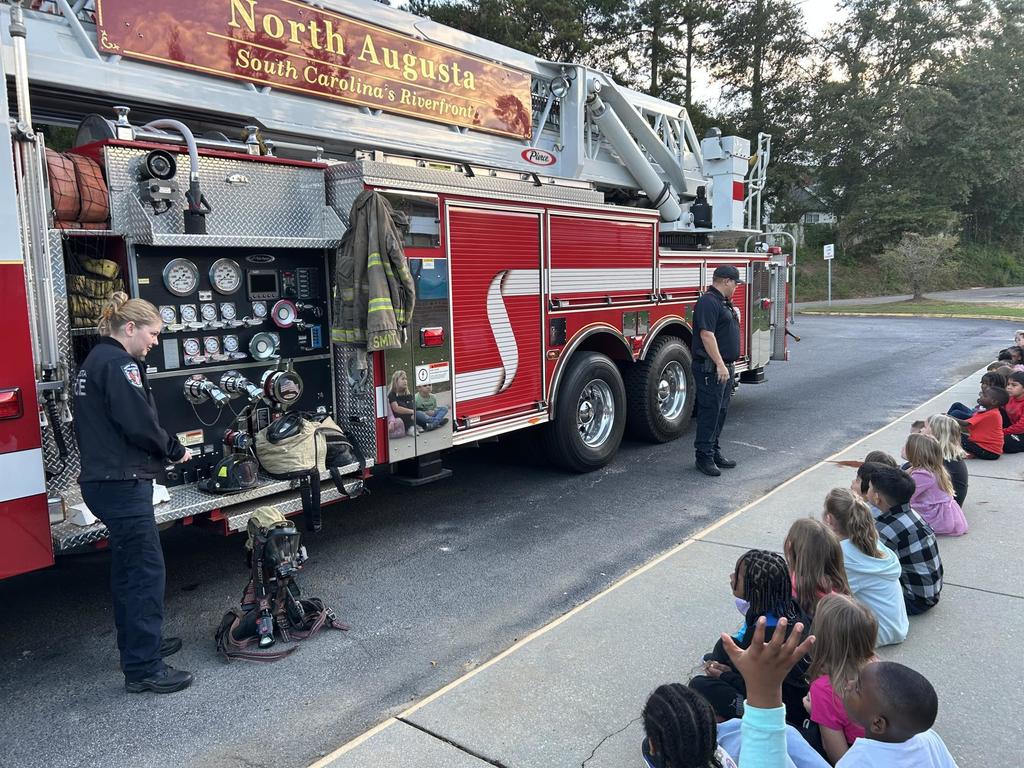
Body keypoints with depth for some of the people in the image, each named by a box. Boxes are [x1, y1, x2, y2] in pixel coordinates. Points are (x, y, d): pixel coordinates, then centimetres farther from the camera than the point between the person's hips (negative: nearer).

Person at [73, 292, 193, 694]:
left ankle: (138, 645, 32)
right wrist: (175, 450, -6)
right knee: (147, 570, -6)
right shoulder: (119, 363, -16)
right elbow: (139, 424, -22)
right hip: (122, 484, -11)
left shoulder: (94, 360, 16)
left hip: (103, 479, 11)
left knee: (128, 566, 19)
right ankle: (143, 668, 0)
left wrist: (164, 450, 10)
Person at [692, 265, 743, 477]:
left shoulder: (723, 302, 18)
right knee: (709, 411, -6)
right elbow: (707, 335, -24)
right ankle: (704, 456, 0)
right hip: (711, 368, -11)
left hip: (724, 367, 11)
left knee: (720, 411, 14)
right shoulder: (708, 302, -16)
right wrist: (720, 365, -25)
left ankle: (715, 452, 22)